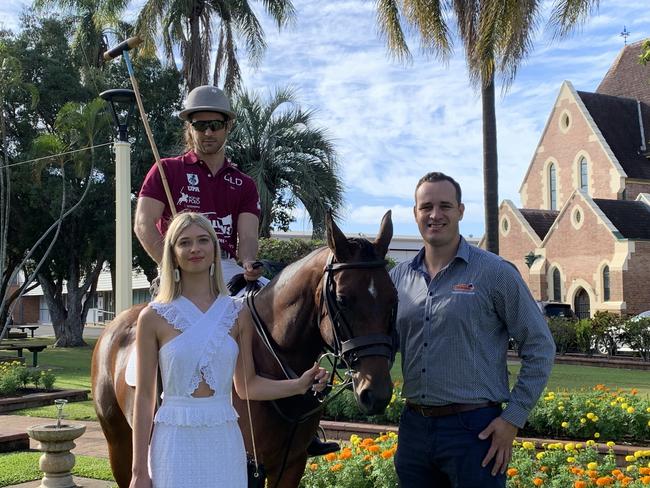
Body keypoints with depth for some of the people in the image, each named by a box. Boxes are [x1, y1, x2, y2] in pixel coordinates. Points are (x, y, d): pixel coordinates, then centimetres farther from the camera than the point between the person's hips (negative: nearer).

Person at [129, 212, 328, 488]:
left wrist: (299, 385, -6)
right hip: (175, 443, -2)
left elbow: (246, 386, 8)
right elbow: (144, 397, -3)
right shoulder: (153, 317, -3)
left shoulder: (237, 313, 3)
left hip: (224, 442, 2)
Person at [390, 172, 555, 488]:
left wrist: (513, 418, -9)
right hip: (414, 426, 4)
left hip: (474, 429, -4)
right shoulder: (399, 277, 7)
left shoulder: (495, 273, -6)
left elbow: (540, 348, -4)